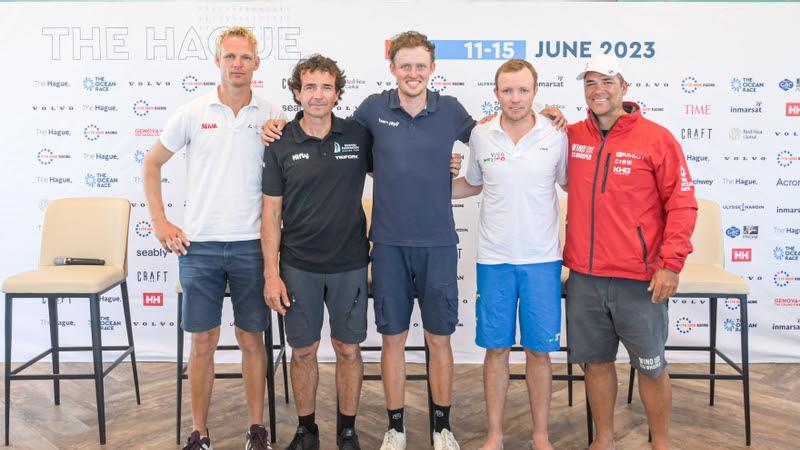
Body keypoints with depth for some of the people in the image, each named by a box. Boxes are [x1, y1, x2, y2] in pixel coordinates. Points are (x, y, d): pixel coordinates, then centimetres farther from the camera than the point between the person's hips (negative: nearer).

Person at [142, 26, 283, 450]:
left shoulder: (272, 116, 3)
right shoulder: (192, 113, 2)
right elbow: (151, 163, 11)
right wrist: (159, 221, 4)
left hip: (251, 244, 0)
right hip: (199, 244, 0)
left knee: (252, 338, 8)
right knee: (203, 340, 7)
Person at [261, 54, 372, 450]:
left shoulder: (358, 135, -2)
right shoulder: (280, 145, -3)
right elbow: (271, 213, -2)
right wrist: (271, 273, -5)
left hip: (349, 264, 0)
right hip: (299, 265, 0)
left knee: (348, 349, 10)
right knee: (303, 351, 11)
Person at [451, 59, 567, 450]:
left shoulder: (556, 137, -3)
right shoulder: (480, 136, 1)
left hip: (542, 259, -1)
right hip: (494, 259, 1)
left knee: (539, 350, 7)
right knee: (496, 348, 9)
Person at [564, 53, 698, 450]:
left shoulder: (656, 138, -6)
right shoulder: (571, 136, 4)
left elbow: (682, 205, -6)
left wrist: (671, 263, -12)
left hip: (640, 279, -3)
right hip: (584, 276, 4)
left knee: (651, 366, 10)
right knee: (596, 360, 14)